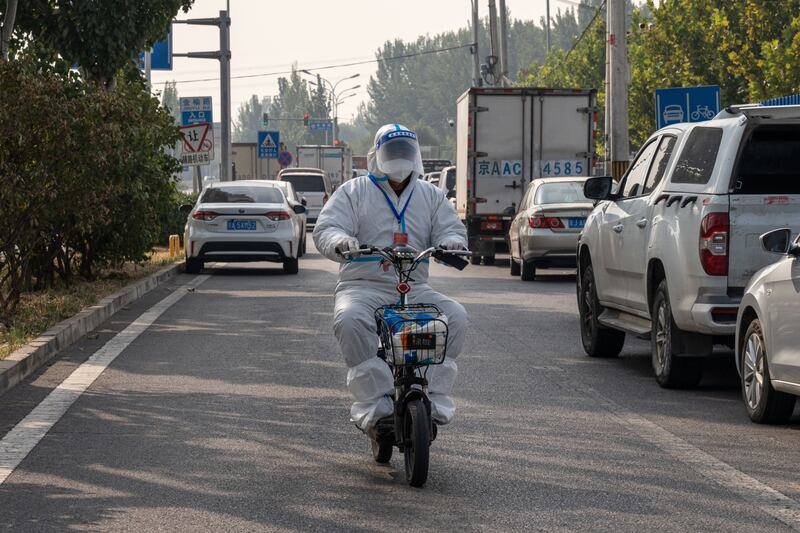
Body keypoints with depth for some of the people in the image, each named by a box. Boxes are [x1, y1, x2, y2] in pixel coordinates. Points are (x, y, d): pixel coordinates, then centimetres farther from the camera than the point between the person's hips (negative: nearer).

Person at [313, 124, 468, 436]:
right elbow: (325, 228, -3)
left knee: (455, 316, -23)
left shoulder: (430, 195, 18)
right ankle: (374, 402, -33)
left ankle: (435, 398, -20)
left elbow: (450, 228, 12)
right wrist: (340, 241, -28)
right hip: (364, 285, -3)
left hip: (415, 289, 3)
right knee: (350, 319, -36)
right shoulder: (353, 192, 8)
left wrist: (452, 242, -15)